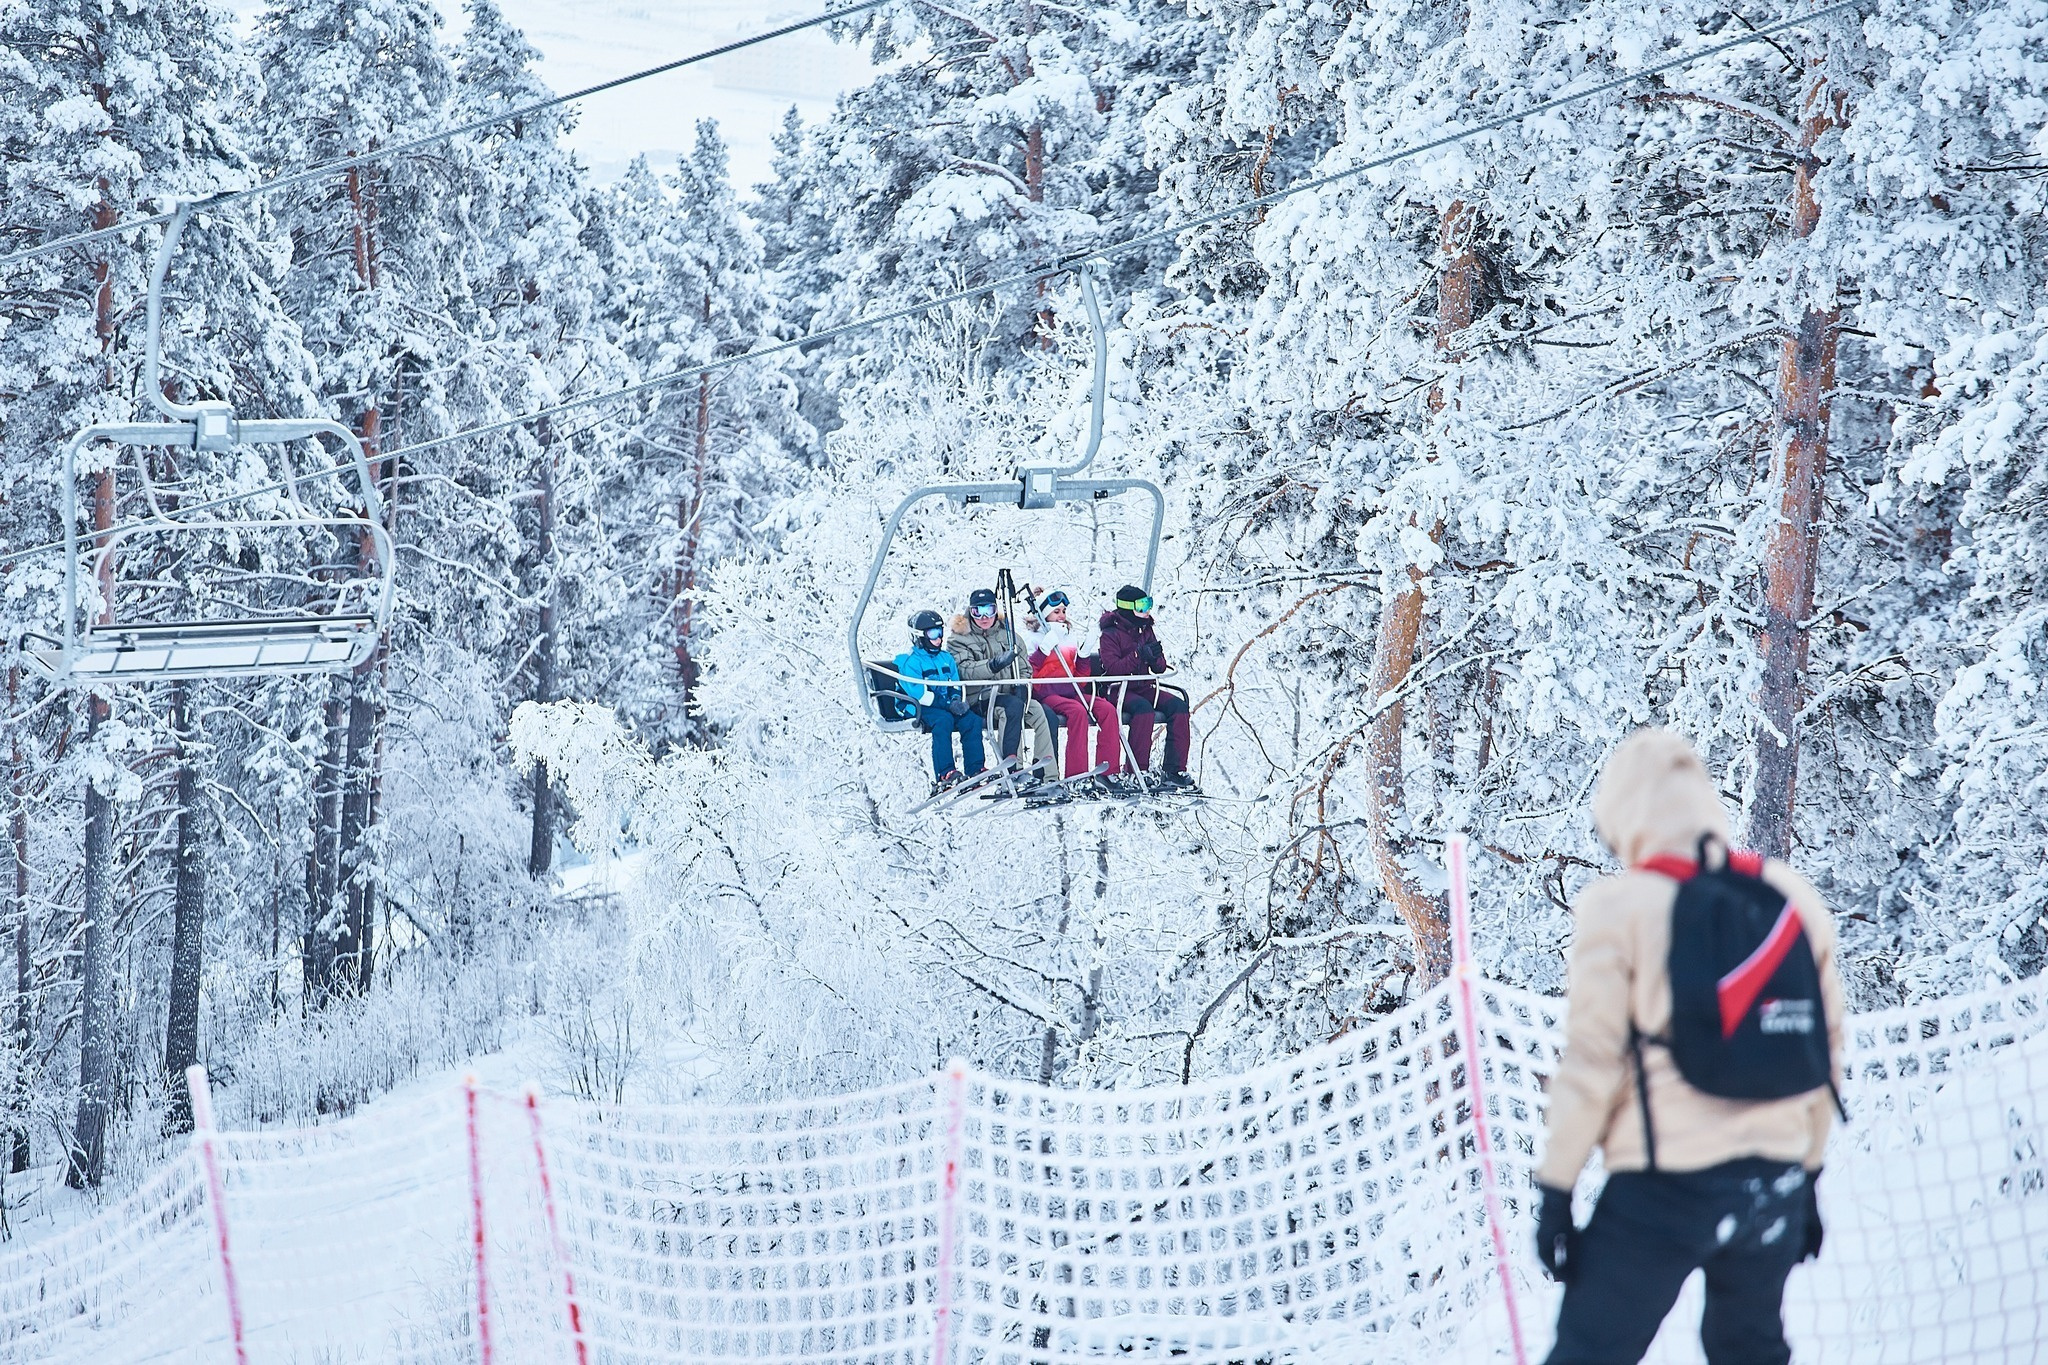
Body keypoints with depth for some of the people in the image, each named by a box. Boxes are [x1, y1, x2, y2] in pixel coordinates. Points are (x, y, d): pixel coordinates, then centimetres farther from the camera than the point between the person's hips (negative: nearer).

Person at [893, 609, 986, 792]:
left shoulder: (946, 658, 19)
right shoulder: (908, 661, -6)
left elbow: (956, 685, 19)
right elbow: (918, 693, -17)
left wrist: (957, 700, -6)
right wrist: (948, 705, -23)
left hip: (945, 706, 7)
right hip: (917, 708, -7)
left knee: (972, 720, -19)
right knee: (943, 720, -37)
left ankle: (976, 769, -21)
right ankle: (944, 774, -42)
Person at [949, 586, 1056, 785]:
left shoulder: (1007, 633, 18)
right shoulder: (959, 639, 3)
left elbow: (1024, 668, 16)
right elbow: (965, 671, -14)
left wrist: (1022, 687, -6)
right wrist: (994, 665, -30)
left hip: (1009, 693, 5)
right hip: (979, 697, -5)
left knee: (1040, 712, -24)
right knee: (1013, 706, -34)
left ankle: (1045, 776, -26)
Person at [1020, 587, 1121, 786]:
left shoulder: (1072, 636, 22)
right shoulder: (1032, 638, 7)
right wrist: (1044, 649, -16)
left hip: (1071, 691, 6)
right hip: (1046, 693, -6)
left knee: (1107, 708, -22)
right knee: (1077, 711, -35)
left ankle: (1109, 769, -25)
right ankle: (1076, 773, -37)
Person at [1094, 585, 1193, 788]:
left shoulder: (1145, 631, 13)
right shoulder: (1111, 634, -7)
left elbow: (1160, 669, 12)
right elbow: (1112, 669, -19)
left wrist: (1156, 657, -11)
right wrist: (1139, 655, -26)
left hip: (1143, 687, 7)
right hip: (1117, 690, -7)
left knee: (1178, 705, -16)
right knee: (1143, 708, -36)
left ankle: (1175, 771, -18)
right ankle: (1137, 771, -34)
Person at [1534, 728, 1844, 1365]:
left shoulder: (1619, 909, -8)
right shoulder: (1793, 901, 6)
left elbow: (1592, 1063, -9)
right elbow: (1825, 1052, 11)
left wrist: (1555, 1190, -1)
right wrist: (1808, 1174, 21)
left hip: (1663, 1190, -5)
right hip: (1777, 1185, 5)